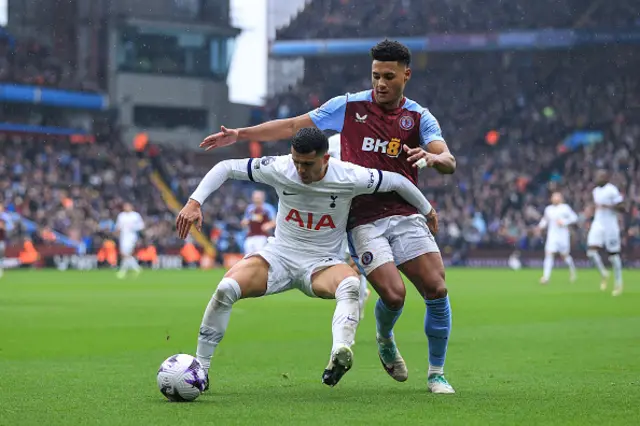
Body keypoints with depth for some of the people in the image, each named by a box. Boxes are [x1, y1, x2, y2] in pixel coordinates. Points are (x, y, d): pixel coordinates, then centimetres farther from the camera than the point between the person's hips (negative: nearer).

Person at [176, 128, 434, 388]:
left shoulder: (349, 178, -16)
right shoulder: (278, 168, -13)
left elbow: (397, 181, -1)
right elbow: (226, 168, -6)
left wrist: (426, 211, 12)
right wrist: (194, 202, -17)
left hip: (323, 264, -1)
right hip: (279, 255, 1)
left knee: (351, 284, -38)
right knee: (226, 288, -26)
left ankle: (340, 352, -59)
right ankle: (199, 369, -13)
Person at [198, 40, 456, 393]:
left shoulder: (418, 117, 5)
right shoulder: (349, 106, 4)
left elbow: (448, 162, -8)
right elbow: (293, 126, 9)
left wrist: (432, 158, -32)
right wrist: (239, 134, 5)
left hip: (405, 215, 2)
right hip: (363, 220, -2)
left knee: (436, 289, -11)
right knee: (393, 294, -18)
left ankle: (436, 373, 8)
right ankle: (385, 339, 20)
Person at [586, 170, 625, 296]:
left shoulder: (612, 190, -13)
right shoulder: (596, 191, 12)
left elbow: (622, 208, -15)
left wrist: (607, 206, -24)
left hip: (610, 226, -6)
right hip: (597, 225, 6)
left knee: (613, 254, 1)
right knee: (591, 250, -11)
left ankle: (618, 283, 13)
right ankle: (604, 274, 10)